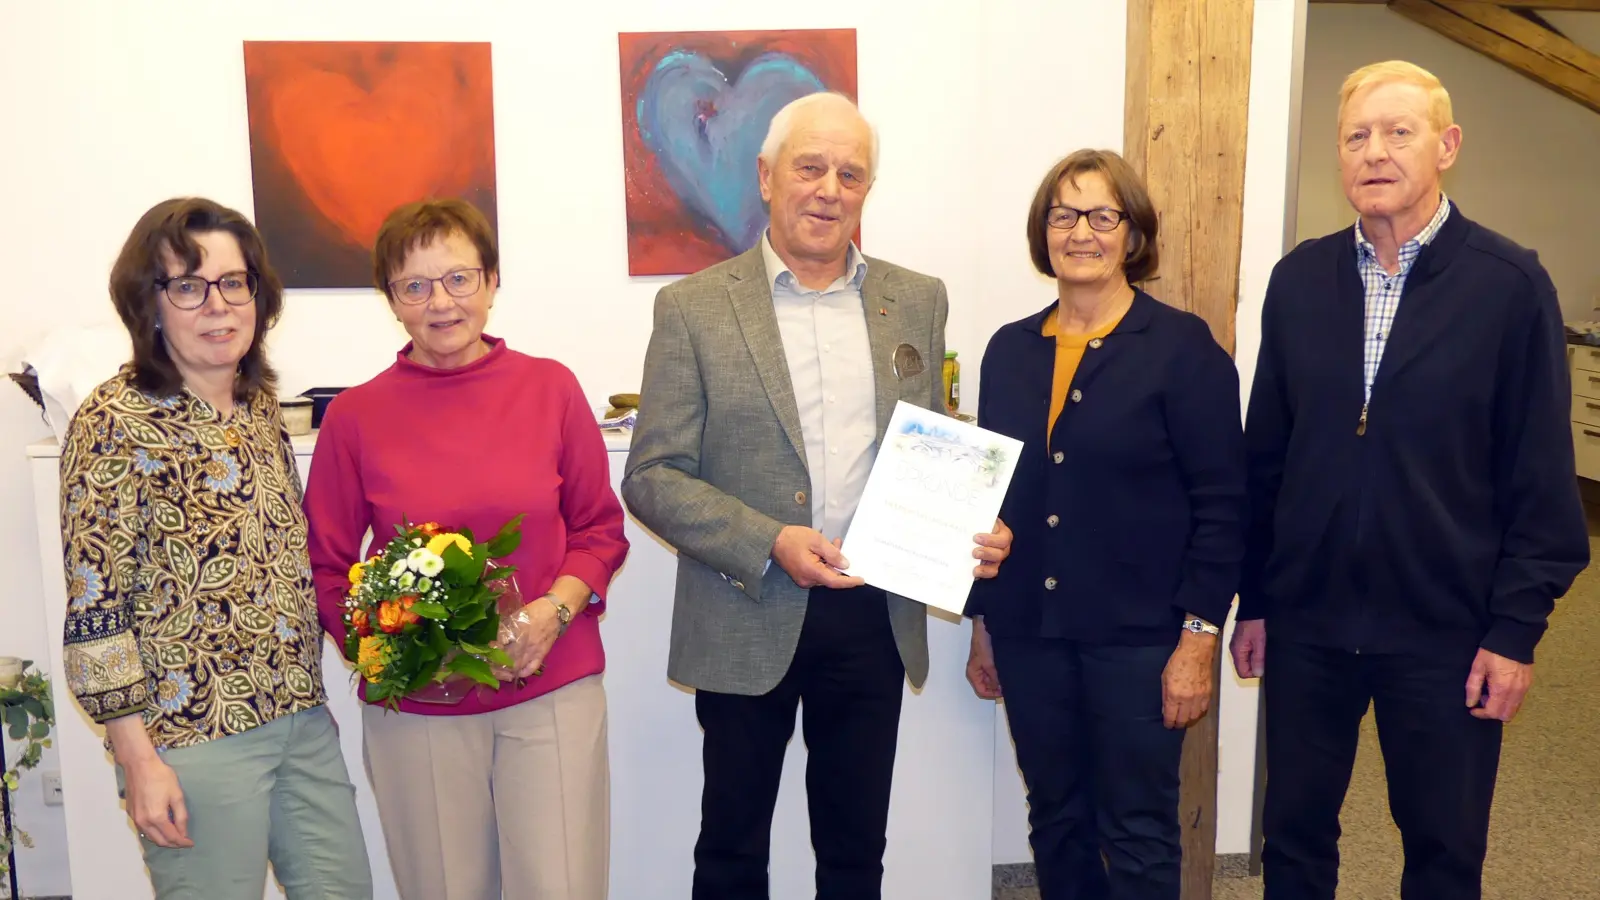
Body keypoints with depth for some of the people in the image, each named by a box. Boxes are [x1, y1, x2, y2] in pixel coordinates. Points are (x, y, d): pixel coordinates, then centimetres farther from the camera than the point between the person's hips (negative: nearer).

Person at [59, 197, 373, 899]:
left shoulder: (259, 404, 7)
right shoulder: (115, 424, -13)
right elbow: (93, 607, -14)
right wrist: (139, 759, -15)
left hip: (303, 719, 7)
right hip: (196, 736, -6)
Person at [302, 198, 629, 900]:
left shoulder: (550, 387, -1)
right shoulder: (356, 416, -2)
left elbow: (600, 528, 5)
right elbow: (325, 566, 5)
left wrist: (552, 612, -11)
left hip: (552, 690, 0)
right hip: (415, 708, 0)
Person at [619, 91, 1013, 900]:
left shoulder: (917, 301, 6)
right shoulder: (694, 308, -5)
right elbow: (652, 476, -7)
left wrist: (971, 529, -6)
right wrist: (769, 543, -20)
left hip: (875, 618, 3)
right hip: (748, 622, -2)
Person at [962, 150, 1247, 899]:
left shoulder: (1182, 346, -6)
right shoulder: (1010, 350, 7)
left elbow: (1222, 504, -8)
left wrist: (1199, 636, -13)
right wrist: (981, 623, 11)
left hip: (1137, 637, -4)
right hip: (1028, 634, 4)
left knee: (1137, 835, 7)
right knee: (1055, 824, 16)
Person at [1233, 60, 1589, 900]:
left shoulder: (1512, 285, -6)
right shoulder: (1298, 277, 2)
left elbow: (1541, 479, -6)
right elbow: (1266, 456, 5)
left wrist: (1516, 628, -8)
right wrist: (1253, 600, 6)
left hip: (1446, 630, -2)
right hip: (1307, 619, 3)